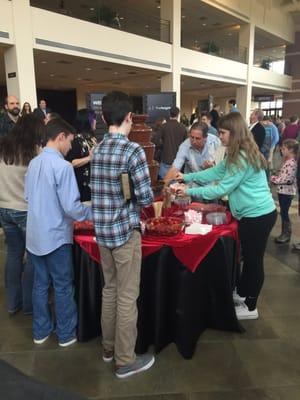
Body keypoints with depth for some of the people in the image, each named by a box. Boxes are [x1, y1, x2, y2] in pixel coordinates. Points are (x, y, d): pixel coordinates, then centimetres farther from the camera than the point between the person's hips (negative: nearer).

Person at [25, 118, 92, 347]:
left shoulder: (34, 163, 4)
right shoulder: (62, 166, -19)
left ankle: (41, 331, 32)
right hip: (55, 236, -7)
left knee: (40, 284, 18)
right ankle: (67, 334, 24)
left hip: (35, 235, 7)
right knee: (63, 287, 9)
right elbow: (71, 206, -20)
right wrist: (94, 214, -4)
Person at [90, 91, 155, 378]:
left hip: (102, 229, 7)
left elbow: (98, 190, 11)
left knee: (109, 289, 20)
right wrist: (139, 199, 5)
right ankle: (125, 360, 20)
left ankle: (109, 348, 35)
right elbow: (145, 198, -16)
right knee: (127, 296, 5)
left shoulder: (97, 150, 5)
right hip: (125, 230, -7)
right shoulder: (133, 150, -15)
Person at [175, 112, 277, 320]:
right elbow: (216, 171, 12)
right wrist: (187, 177, 6)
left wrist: (190, 191, -17)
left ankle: (250, 307, 23)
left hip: (258, 215, -10)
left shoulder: (243, 158, -24)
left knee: (254, 259, 5)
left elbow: (222, 188, -23)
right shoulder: (238, 154, 9)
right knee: (249, 257, 22)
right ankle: (242, 294, 40)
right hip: (255, 213, 10)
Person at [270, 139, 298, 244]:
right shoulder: (287, 161, 9)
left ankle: (286, 235, 14)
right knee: (283, 213, 16)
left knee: (284, 213, 1)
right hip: (283, 190, 10)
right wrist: (275, 178, 0)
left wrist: (273, 178, -14)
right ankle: (284, 233, 28)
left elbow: (286, 179, -25)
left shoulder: (291, 163, -21)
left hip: (287, 191, -10)